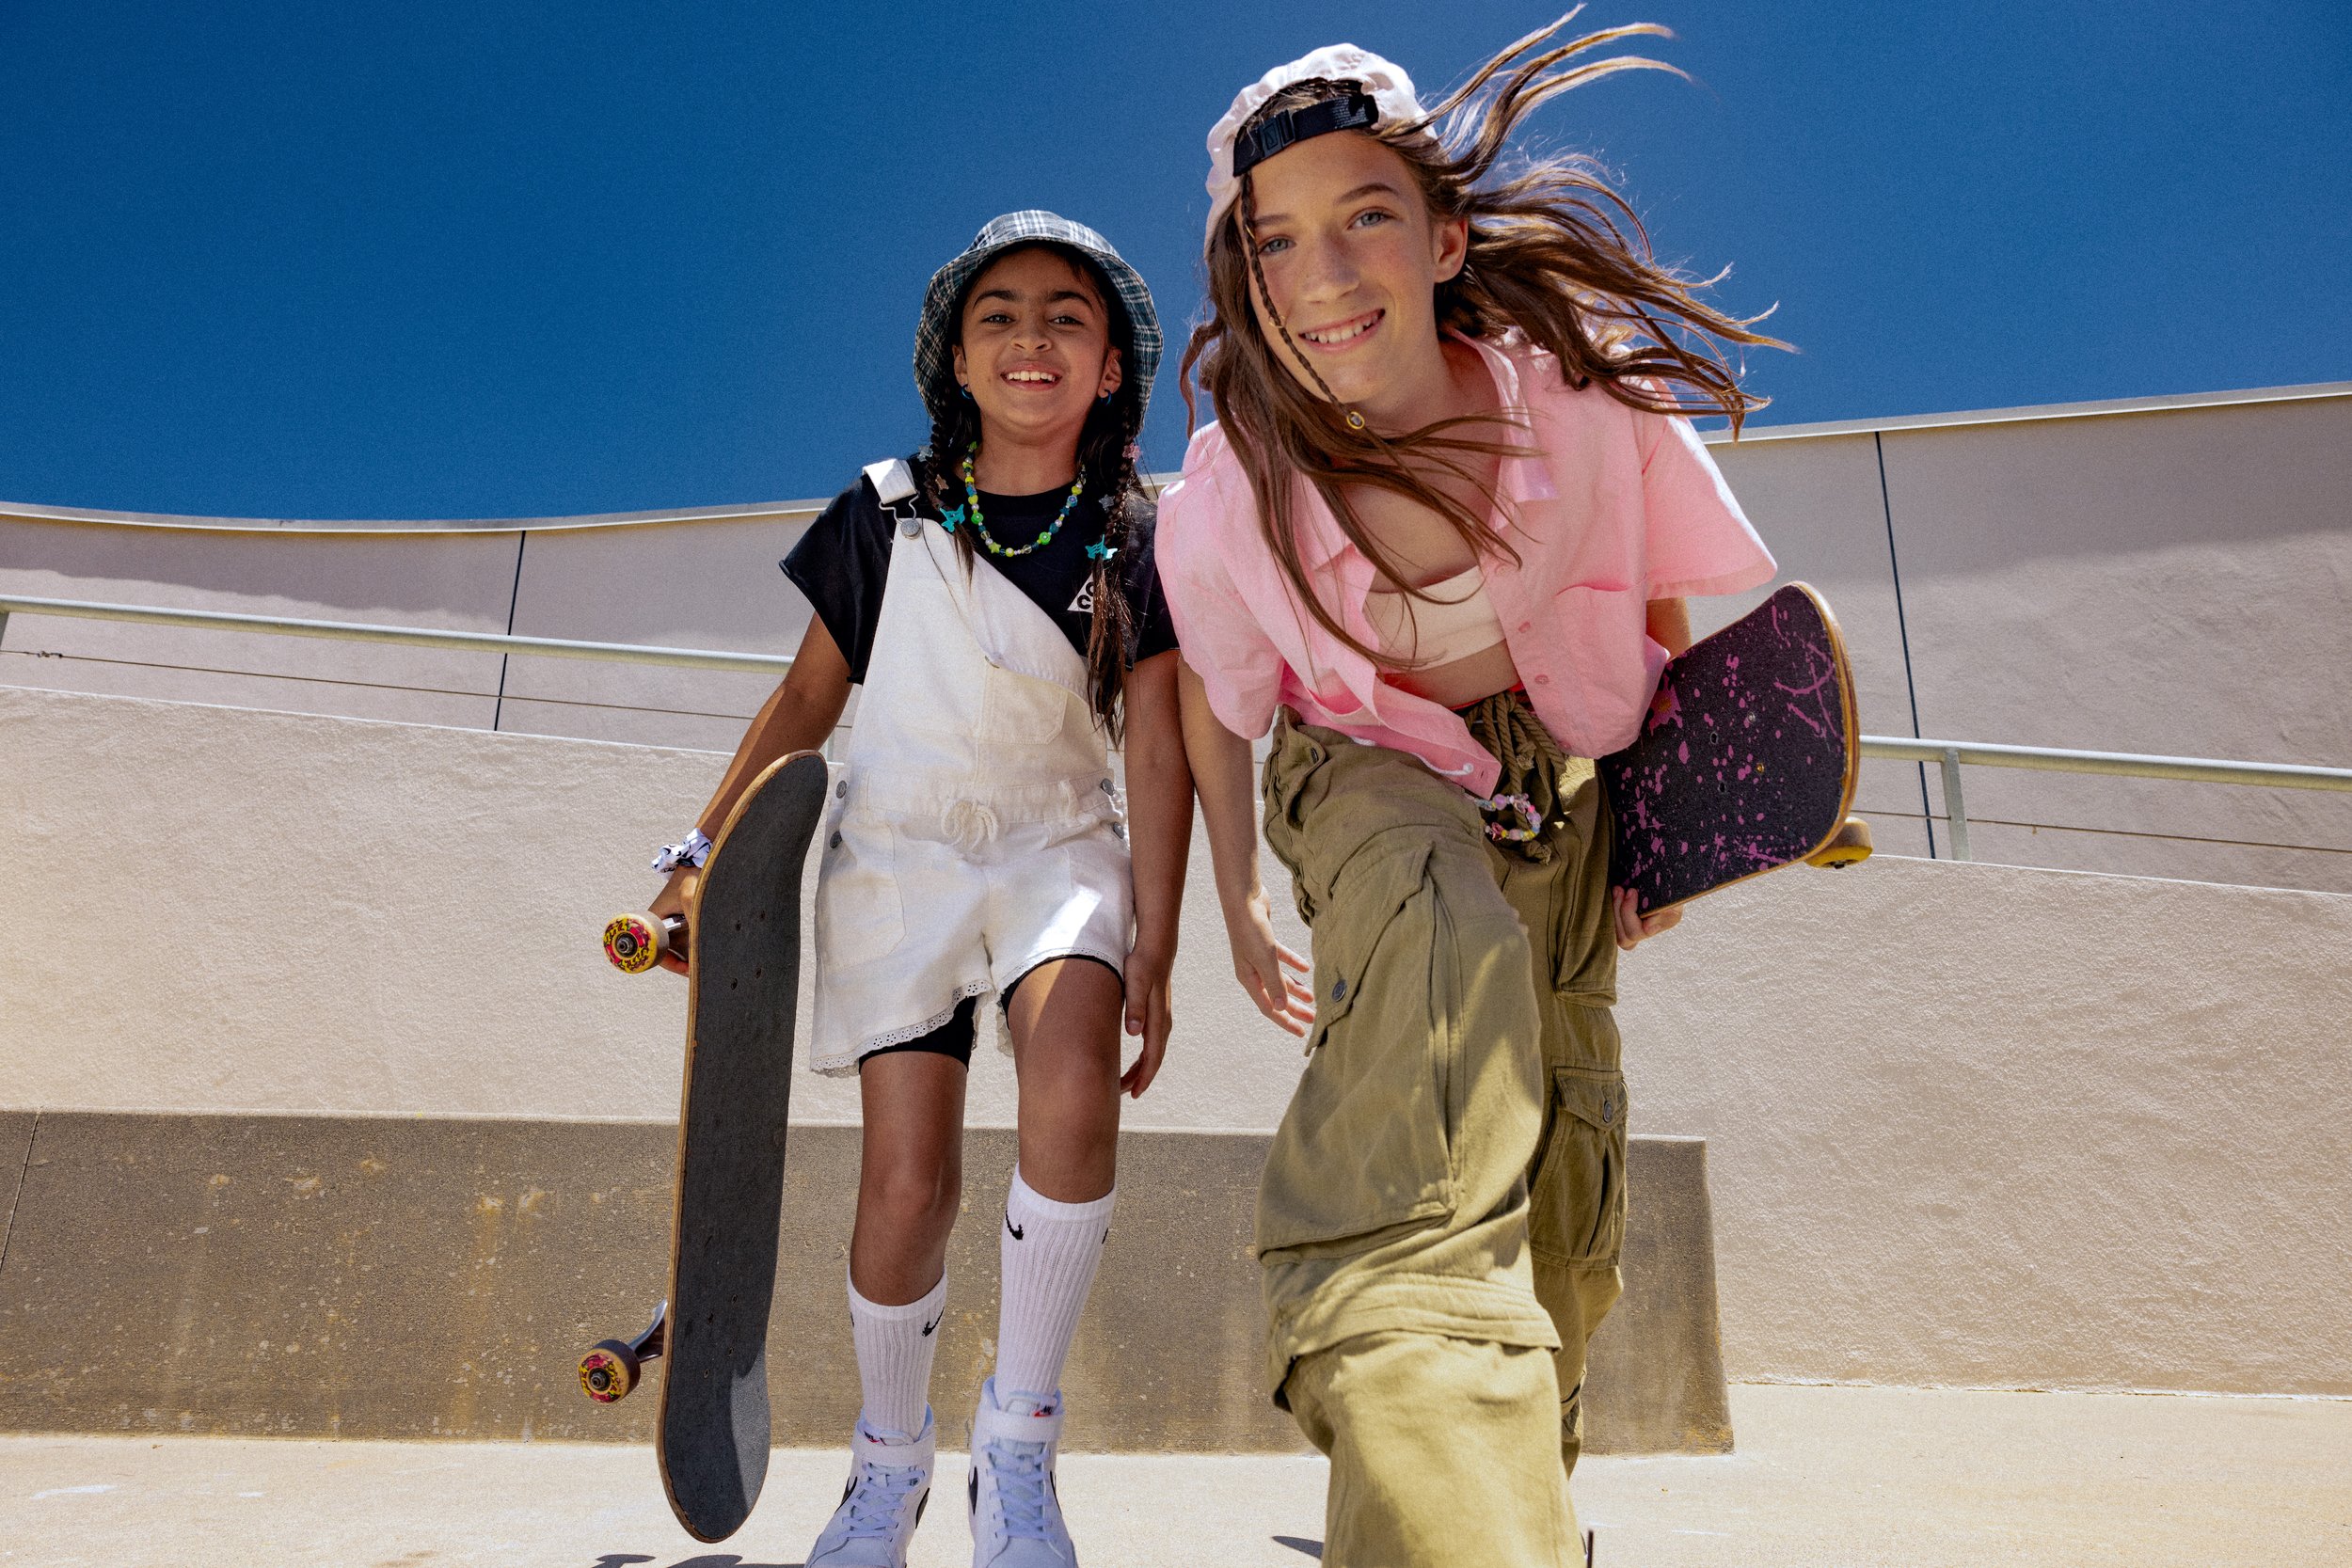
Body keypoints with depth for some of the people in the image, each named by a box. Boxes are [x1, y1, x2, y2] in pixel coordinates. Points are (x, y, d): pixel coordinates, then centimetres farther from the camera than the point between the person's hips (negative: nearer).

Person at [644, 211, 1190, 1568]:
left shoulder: (1141, 542, 0)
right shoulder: (885, 514, 1)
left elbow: (1159, 745, -5)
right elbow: (809, 700, 6)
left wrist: (1152, 947, -11)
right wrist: (705, 853, 0)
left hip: (1060, 845, 0)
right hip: (898, 848, 1)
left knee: (1073, 1087, -30)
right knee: (908, 1180, -7)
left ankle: (1020, 1445, -11)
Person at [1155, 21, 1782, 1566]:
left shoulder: (1580, 391, -22)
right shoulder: (1226, 495, -23)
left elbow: (1662, 606, -2)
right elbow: (1215, 701, -2)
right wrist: (1241, 905, 7)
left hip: (1559, 774, 3)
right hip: (1366, 771, -3)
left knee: (1568, 1191, 4)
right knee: (1449, 948, -39)